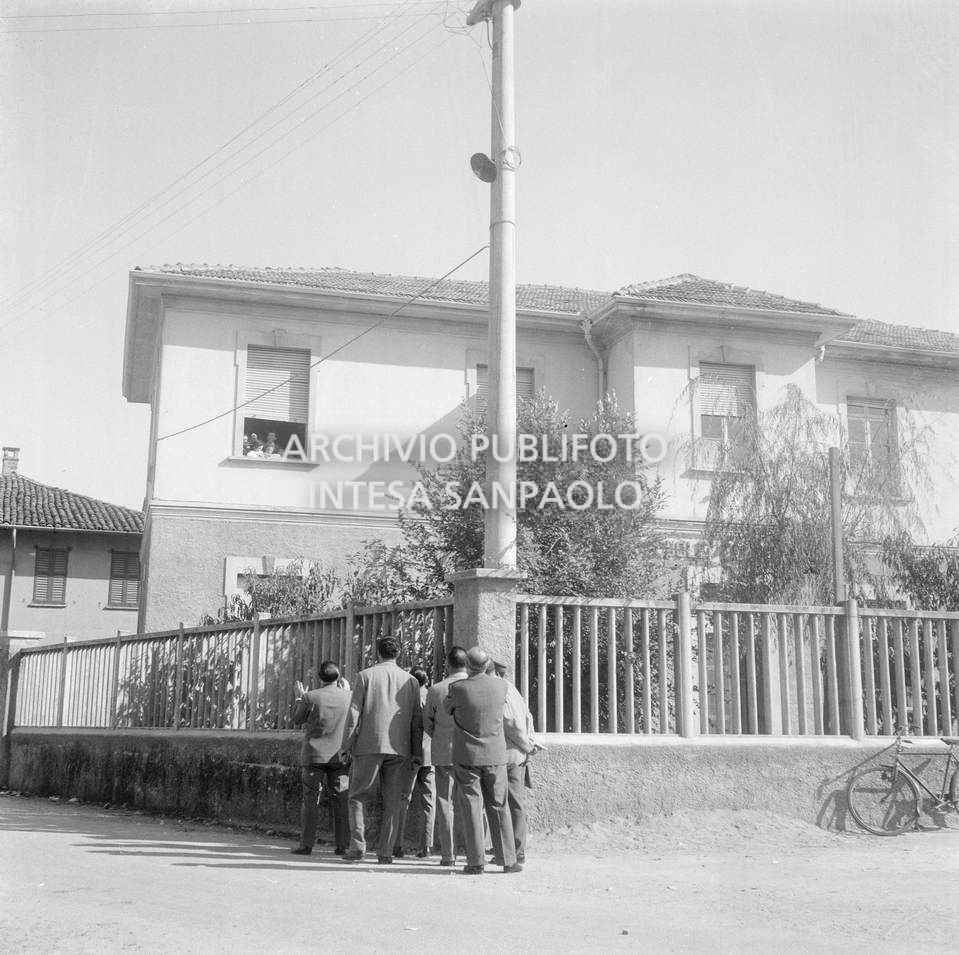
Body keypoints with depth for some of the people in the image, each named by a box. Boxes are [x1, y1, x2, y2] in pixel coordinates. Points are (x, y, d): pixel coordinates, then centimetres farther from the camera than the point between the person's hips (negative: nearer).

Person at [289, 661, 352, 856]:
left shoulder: (310, 697, -7)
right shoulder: (348, 697, -2)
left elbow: (295, 719, 6)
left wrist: (299, 698, 21)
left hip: (314, 755, -1)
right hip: (339, 755, 1)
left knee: (310, 800, 3)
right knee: (340, 800, 6)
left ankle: (306, 845, 3)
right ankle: (342, 844, 4)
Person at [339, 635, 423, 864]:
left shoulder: (365, 676, 1)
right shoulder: (410, 681, 9)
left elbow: (354, 713, -2)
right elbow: (417, 720, 8)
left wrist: (346, 746, 2)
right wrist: (417, 752, 11)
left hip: (369, 746, -2)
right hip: (399, 749, 2)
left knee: (357, 797, 8)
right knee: (393, 802, 8)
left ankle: (358, 847, -3)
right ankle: (386, 852, 6)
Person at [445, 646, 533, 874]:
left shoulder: (458, 689, -13)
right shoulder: (501, 686, -4)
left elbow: (448, 709, 7)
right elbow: (509, 721, 7)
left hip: (466, 757, -2)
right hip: (495, 756, 2)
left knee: (473, 808, 2)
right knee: (498, 807, 10)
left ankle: (476, 862, 1)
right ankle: (508, 860, 11)